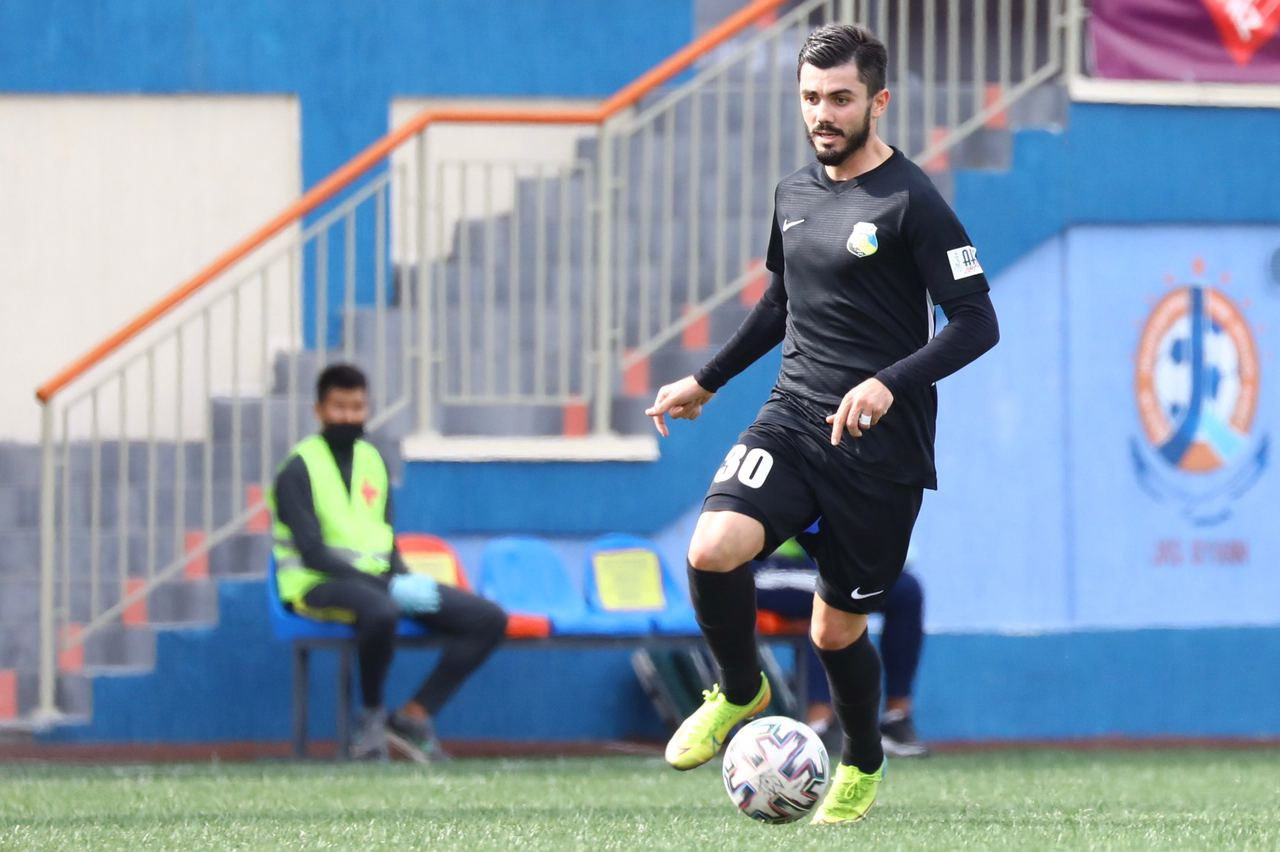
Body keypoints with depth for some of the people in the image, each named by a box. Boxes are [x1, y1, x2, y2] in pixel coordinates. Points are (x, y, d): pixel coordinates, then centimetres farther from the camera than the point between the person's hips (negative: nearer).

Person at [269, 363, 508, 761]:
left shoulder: (372, 460, 15)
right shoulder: (298, 470, -7)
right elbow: (313, 553, -15)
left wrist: (405, 581, -6)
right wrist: (391, 588, -22)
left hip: (381, 581, 7)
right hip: (319, 585, -7)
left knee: (489, 619, -6)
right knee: (380, 611, -42)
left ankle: (415, 714, -4)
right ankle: (371, 715, -17)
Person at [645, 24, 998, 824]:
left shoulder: (911, 203, -11)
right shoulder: (795, 194, 10)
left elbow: (977, 323, -14)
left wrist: (889, 384, -25)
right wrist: (706, 381, 26)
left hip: (882, 445, -5)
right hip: (793, 419, 5)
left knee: (837, 631, 4)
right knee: (713, 550, -22)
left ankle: (863, 763, 33)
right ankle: (740, 691, 6)